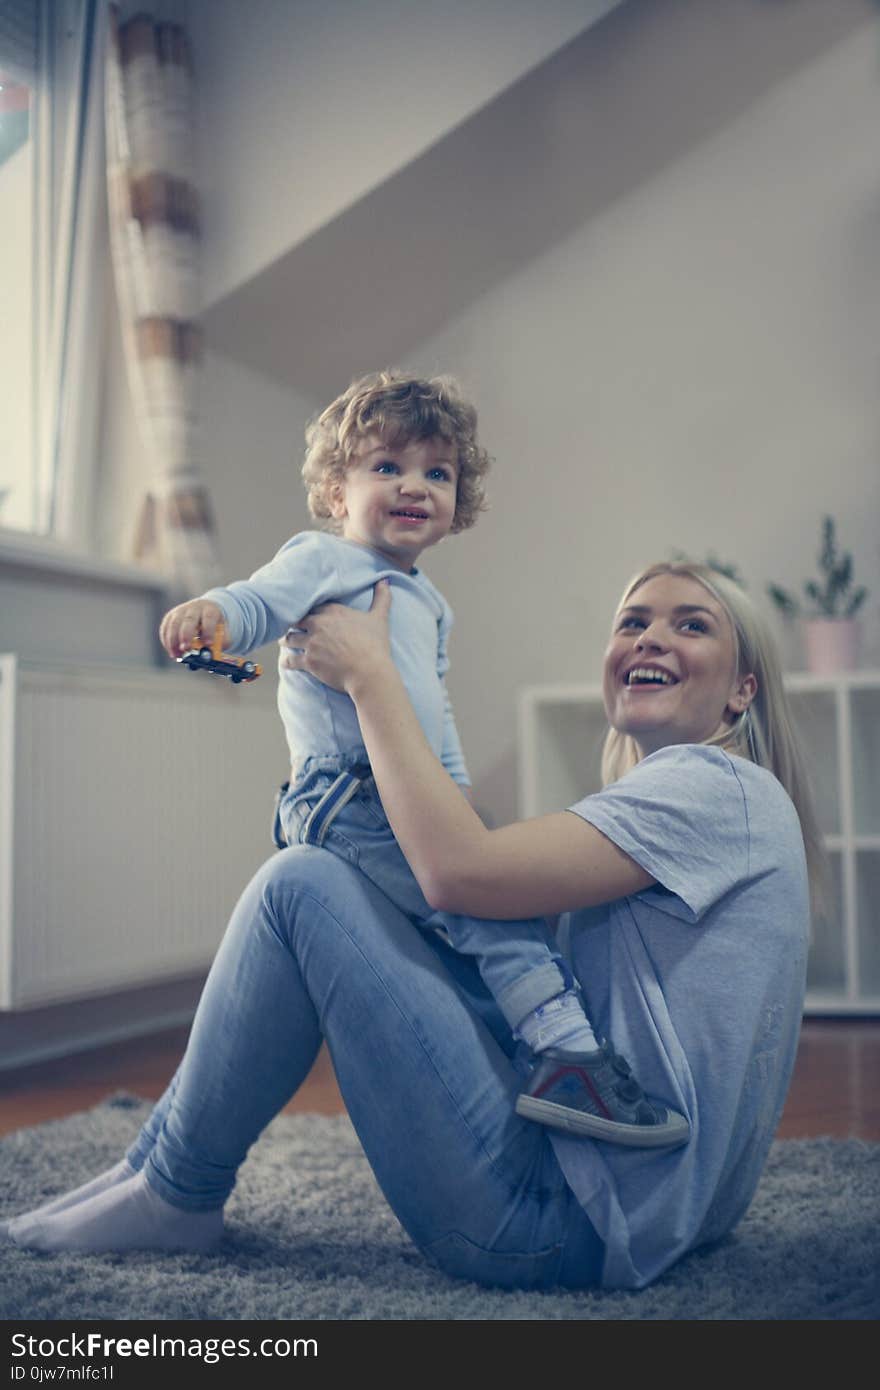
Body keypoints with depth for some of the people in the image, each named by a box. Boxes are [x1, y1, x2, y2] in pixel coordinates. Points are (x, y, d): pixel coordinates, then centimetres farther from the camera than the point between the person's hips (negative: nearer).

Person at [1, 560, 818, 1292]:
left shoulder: (721, 786, -11)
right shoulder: (659, 800, 19)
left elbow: (460, 869, -21)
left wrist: (369, 674, -11)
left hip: (565, 1224, -10)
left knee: (301, 886, -13)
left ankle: (176, 1198, 3)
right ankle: (159, 1160, 18)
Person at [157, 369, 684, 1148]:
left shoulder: (429, 602, 26)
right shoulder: (322, 560, 1)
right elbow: (257, 603, -13)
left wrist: (458, 792, 29)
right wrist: (210, 613, -35)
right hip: (349, 801, -10)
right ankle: (573, 1060, -21)